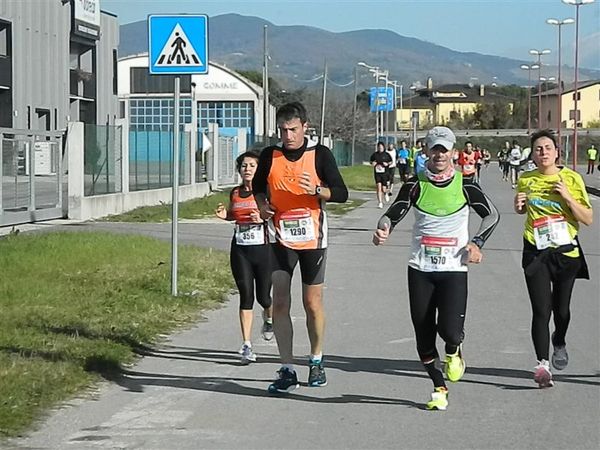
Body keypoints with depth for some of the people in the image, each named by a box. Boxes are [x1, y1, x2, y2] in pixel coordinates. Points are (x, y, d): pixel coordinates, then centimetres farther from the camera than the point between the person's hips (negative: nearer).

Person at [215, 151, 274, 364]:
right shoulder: (235, 193, 9)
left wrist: (264, 218, -22)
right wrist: (224, 215, 4)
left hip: (262, 249, -3)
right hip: (240, 250, 3)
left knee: (263, 297, 3)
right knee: (246, 296, -2)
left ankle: (269, 318, 41)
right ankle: (247, 346, 0)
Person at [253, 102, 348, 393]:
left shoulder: (320, 154, -5)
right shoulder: (269, 156, 1)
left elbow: (341, 194, -5)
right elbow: (258, 185, 19)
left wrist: (317, 190, -23)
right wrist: (262, 204, -2)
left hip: (312, 238, -2)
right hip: (281, 238, 2)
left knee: (312, 303, 6)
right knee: (280, 303, -5)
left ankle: (316, 361, 27)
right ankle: (287, 371, -1)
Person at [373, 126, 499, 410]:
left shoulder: (464, 185, 2)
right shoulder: (416, 185, 2)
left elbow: (492, 214, 8)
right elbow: (394, 213, -4)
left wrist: (477, 243, -6)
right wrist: (383, 228, -27)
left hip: (454, 269, -1)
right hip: (420, 269, 2)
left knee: (449, 329, -17)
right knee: (423, 333, 3)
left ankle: (454, 352, 21)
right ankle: (439, 388, 23)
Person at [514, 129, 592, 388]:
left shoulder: (571, 178, -4)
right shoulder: (526, 180, 2)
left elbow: (588, 219, -4)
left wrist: (568, 197, -17)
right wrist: (519, 206, -1)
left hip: (566, 251, 0)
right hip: (536, 252, 0)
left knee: (561, 308, 13)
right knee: (541, 309, -11)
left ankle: (559, 343, 43)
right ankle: (543, 363, -11)